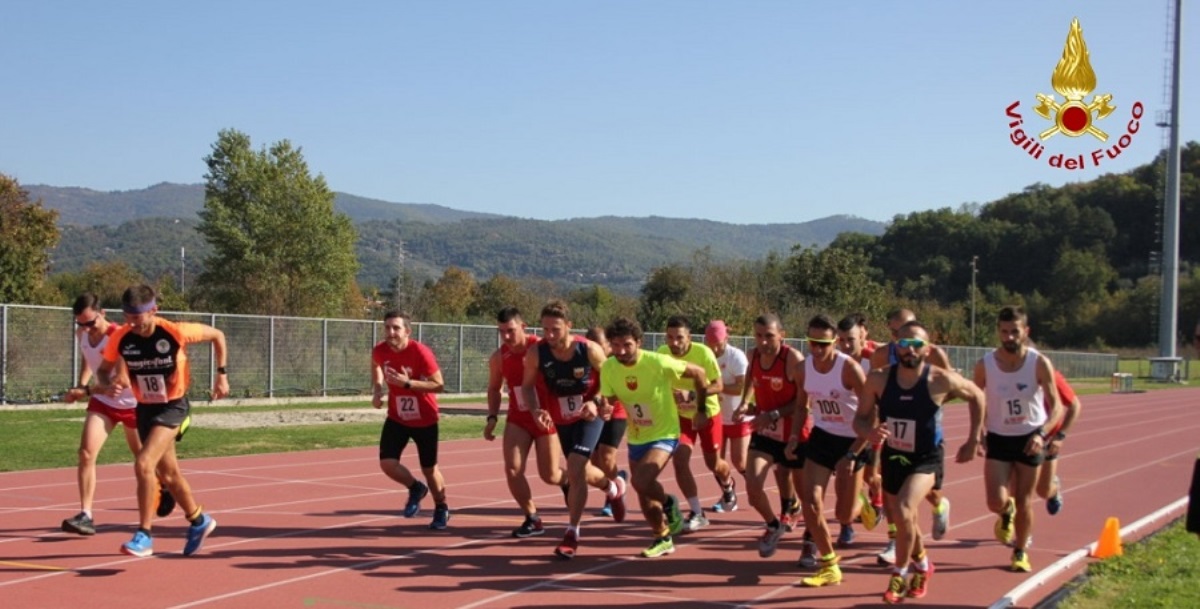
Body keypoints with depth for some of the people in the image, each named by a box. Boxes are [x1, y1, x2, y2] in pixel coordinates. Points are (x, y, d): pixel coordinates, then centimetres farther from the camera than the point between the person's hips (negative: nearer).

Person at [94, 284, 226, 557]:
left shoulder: (176, 332, -22)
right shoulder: (121, 338, -13)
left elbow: (218, 335, -7)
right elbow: (103, 370, 1)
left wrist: (221, 374, -9)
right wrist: (107, 385, -22)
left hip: (172, 406, -5)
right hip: (145, 408, 5)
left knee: (144, 464, -22)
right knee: (168, 473, 17)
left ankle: (144, 535, -12)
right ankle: (199, 521, 40)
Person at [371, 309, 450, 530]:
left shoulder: (421, 353, -24)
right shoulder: (379, 351, -10)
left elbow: (439, 385, -23)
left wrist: (408, 383, -32)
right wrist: (377, 390, 0)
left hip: (425, 420, -3)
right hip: (396, 418, 3)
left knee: (429, 469, 8)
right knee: (387, 463, -12)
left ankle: (441, 508, 36)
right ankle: (416, 488, 20)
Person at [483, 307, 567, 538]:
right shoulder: (498, 358, -4)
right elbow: (494, 389, 13)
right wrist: (492, 418, 0)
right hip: (518, 419, 3)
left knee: (550, 475, 2)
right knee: (512, 470, -11)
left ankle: (572, 482, 39)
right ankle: (533, 519, 5)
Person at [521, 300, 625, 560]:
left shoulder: (589, 350, -24)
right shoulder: (536, 353, -19)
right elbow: (528, 385, -3)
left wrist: (596, 403, -25)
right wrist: (535, 410, -22)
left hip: (589, 415, -4)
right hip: (561, 419, 4)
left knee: (575, 470, -18)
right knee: (581, 472, 19)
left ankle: (572, 533, -7)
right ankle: (614, 487, 53)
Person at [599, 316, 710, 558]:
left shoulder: (658, 362, -25)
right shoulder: (608, 368, -12)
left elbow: (698, 373, -11)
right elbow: (610, 399, 3)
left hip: (664, 435, -5)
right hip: (636, 438, 5)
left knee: (641, 482, -27)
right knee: (645, 499, 13)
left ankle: (669, 503, 4)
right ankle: (663, 538, 40)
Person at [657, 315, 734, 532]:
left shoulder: (703, 353, -26)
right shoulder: (662, 353, -18)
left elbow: (718, 385, -24)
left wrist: (691, 394, -37)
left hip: (707, 413, -2)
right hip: (682, 415, 2)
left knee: (714, 464, 11)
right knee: (680, 458, -15)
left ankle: (727, 483, 50)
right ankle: (697, 513, -3)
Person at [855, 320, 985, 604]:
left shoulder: (941, 380, -20)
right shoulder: (878, 379, -15)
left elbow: (977, 396, -1)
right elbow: (860, 419, -6)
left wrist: (973, 440, 0)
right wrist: (869, 432, -29)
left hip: (926, 458, -4)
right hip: (892, 456, 4)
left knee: (903, 511, -26)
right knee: (903, 518, 20)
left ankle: (900, 574, -4)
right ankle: (922, 565, 49)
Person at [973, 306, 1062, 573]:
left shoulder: (1039, 364, -14)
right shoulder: (985, 365, -10)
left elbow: (1056, 407, -12)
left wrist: (1041, 434, -28)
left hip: (1030, 438, 0)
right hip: (998, 439, 1)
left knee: (1025, 501, 6)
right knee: (996, 502, -11)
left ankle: (1020, 551, 30)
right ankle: (1006, 513, 28)